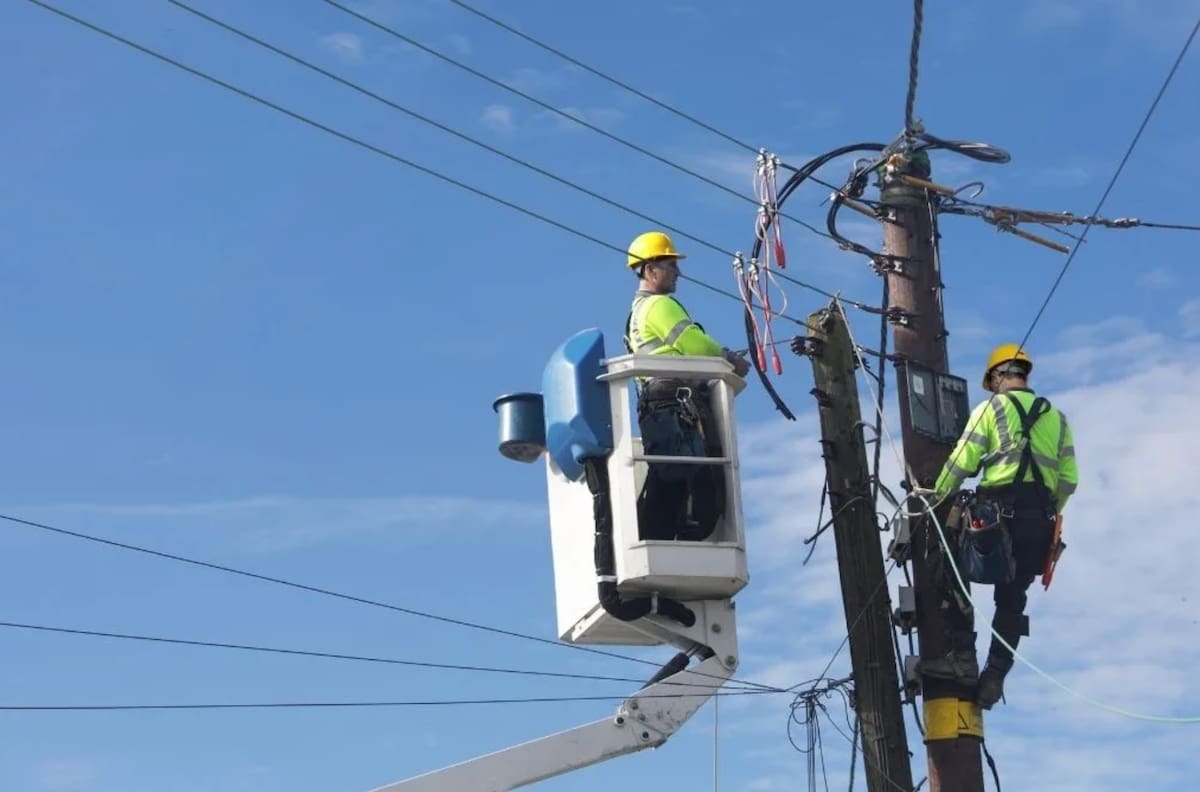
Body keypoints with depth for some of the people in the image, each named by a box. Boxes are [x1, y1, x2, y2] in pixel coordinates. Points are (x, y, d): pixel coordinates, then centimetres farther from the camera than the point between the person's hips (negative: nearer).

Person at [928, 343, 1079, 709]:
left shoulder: (991, 408, 5)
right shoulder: (1057, 417, 19)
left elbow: (961, 463, -1)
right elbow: (1069, 479, 12)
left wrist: (936, 499, 10)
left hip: (998, 508, -4)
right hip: (1040, 518, 4)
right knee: (1012, 598, 6)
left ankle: (964, 655, 5)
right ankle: (995, 674, -5)